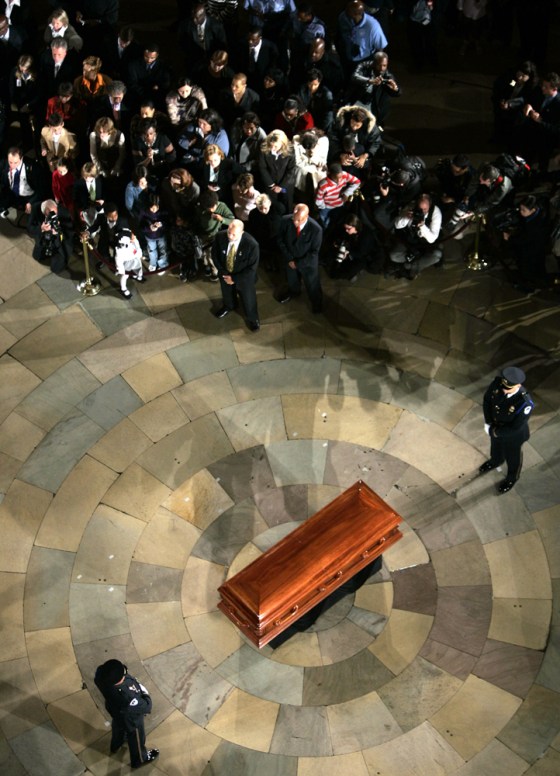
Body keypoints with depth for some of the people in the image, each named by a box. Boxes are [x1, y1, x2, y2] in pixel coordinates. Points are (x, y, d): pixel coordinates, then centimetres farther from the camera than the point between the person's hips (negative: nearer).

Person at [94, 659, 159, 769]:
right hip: (130, 718, -5)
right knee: (136, 738, 28)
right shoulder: (126, 696, -50)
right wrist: (144, 692, -16)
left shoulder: (102, 674, -36)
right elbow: (146, 707, -33)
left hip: (115, 709, 5)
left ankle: (116, 745, 70)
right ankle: (139, 759, 58)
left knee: (118, 727, 39)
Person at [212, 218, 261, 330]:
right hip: (225, 274, 3)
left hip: (243, 278, -3)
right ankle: (229, 306, 67)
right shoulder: (220, 236, -25)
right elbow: (215, 256, -8)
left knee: (248, 300, 20)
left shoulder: (251, 244, -35)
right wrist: (223, 273, -14)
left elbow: (252, 267, -24)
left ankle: (252, 319, 50)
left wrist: (235, 278, -21)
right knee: (227, 294, 32)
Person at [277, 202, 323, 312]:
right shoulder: (286, 220, -28)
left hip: (308, 262, -3)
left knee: (312, 284, 22)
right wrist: (289, 259, -14)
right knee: (292, 279, 32)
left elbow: (314, 252, -20)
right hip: (290, 259, 3)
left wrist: (298, 263, -18)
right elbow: (281, 240, -11)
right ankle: (293, 291, 66)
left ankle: (316, 301, 53)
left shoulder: (316, 229, -35)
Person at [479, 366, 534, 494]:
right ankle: (495, 461, 69)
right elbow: (487, 399, -10)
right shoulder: (498, 382, -30)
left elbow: (515, 428, -30)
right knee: (496, 448, 35)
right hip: (495, 425, 4)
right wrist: (488, 422, -12)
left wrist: (494, 432, -18)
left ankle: (512, 477, 58)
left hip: (512, 435, -4)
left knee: (512, 456, 27)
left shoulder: (525, 403, -44)